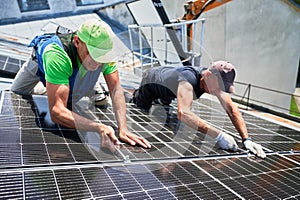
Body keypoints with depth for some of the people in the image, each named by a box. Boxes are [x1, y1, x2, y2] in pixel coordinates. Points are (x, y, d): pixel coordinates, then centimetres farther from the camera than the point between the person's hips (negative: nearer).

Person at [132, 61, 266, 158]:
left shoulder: (215, 79, -30)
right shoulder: (188, 81, -51)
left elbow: (231, 109, -30)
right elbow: (183, 113, -66)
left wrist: (246, 139, -41)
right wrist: (218, 135, -67)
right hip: (151, 78, -5)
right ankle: (136, 95, 43)